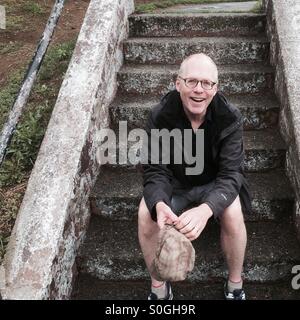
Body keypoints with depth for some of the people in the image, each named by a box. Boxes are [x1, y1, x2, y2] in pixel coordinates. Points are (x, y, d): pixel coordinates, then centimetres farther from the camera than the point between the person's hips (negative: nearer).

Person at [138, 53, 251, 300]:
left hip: (214, 183, 0)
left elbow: (230, 174, -30)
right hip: (174, 183, 1)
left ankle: (235, 284, -3)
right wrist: (159, 205, -48)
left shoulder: (230, 118, -25)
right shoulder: (160, 117, -24)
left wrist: (205, 209, -51)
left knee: (233, 213, -30)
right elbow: (155, 171, -23)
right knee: (146, 213, -26)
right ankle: (158, 286, -3)